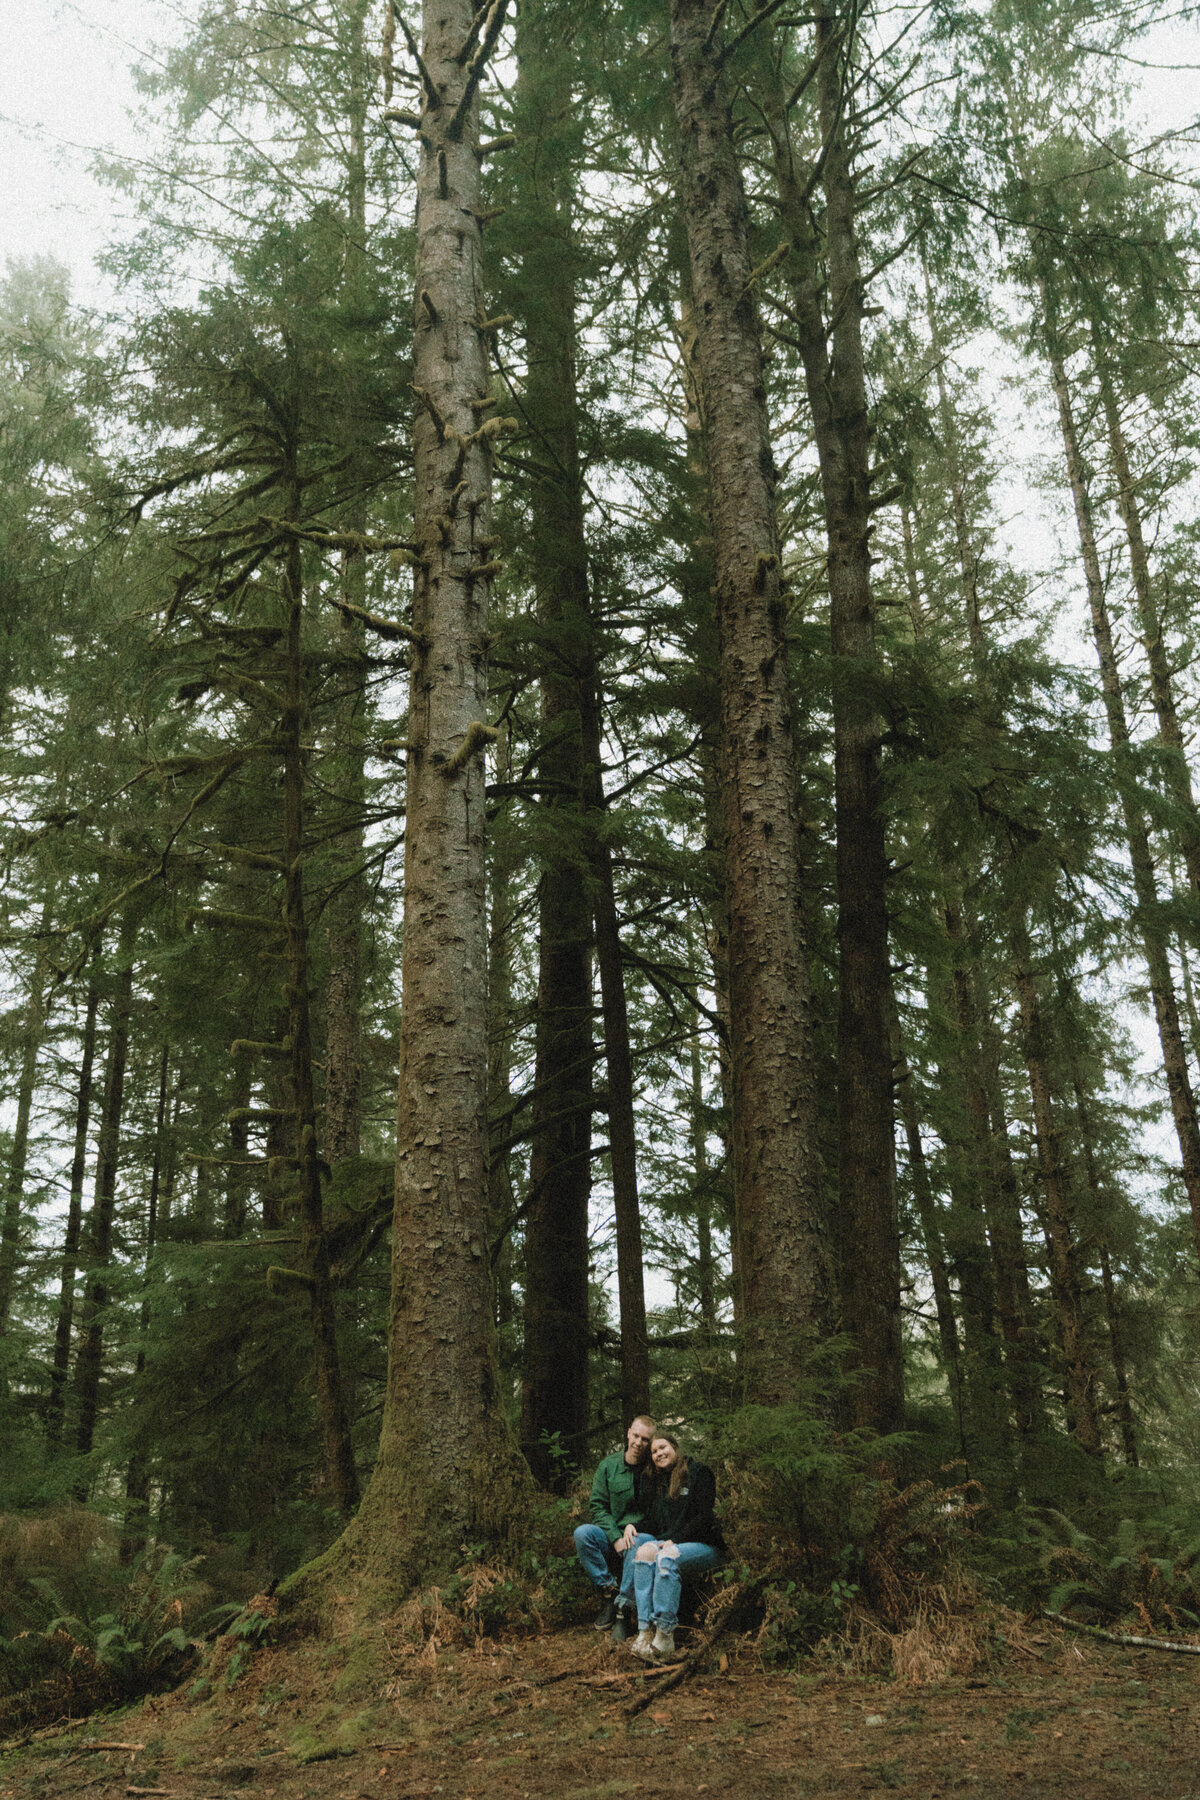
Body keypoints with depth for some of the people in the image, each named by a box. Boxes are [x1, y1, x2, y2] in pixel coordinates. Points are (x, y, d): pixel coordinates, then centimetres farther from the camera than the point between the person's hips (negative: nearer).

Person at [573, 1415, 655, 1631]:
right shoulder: (609, 1466, 4)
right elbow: (597, 1506, 1)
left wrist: (632, 1525, -15)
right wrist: (616, 1537, -13)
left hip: (642, 1533, -3)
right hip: (610, 1533, 3)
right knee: (582, 1533, -27)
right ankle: (608, 1592, -17)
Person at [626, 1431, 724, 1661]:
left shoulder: (699, 1473, 1)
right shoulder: (654, 1482, 19)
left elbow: (704, 1516, -8)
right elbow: (651, 1523, 14)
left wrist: (674, 1541, -15)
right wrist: (651, 1543, -8)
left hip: (704, 1545, -5)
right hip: (665, 1543, 5)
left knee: (667, 1558, -35)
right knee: (643, 1552, -28)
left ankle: (665, 1636, -38)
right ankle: (645, 1629, -38)